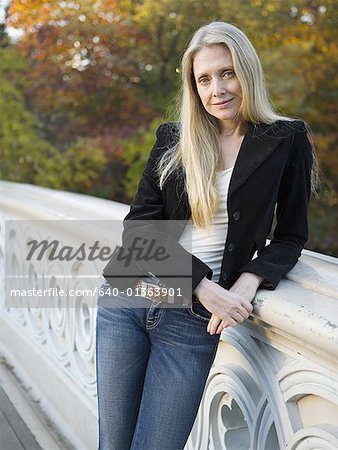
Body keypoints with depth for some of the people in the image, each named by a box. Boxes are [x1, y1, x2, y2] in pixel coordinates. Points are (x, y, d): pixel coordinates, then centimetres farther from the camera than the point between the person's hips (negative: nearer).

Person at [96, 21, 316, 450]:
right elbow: (140, 224, -2)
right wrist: (202, 285, -16)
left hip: (193, 319, -2)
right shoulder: (172, 140, 5)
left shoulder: (286, 141, 1)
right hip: (127, 300, 3)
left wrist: (246, 286, -15)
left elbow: (290, 235, 4)